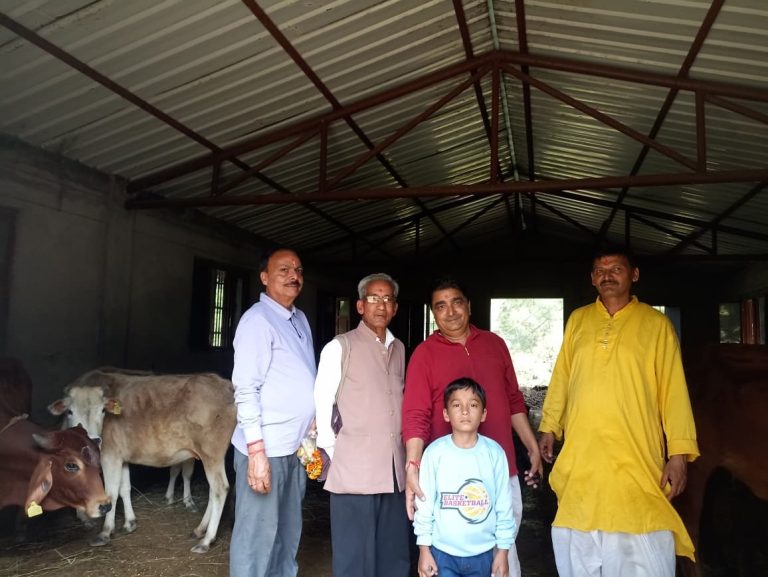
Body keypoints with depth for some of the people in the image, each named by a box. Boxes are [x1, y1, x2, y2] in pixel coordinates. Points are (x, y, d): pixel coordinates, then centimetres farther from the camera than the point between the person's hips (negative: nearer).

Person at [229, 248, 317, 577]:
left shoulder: (300, 319, 12)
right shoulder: (257, 320, -11)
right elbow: (246, 390, -17)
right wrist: (256, 450, -22)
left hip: (296, 446, 8)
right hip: (266, 447, -8)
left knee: (288, 531, 18)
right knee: (257, 534, 2)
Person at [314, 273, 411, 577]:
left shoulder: (399, 349, 12)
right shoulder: (339, 347, -4)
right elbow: (321, 404, -5)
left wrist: (408, 454, 10)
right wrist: (334, 454, -6)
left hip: (395, 470, 5)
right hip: (354, 470, -5)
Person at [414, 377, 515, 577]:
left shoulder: (494, 453, -7)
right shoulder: (435, 452, -11)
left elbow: (504, 505, -1)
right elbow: (425, 504, -4)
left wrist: (503, 550, 2)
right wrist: (424, 548, -2)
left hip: (483, 553, 2)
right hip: (443, 552, -1)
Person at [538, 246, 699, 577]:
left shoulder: (656, 324, 2)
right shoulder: (577, 320, 10)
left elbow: (673, 391, -1)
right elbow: (561, 379, 13)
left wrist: (679, 453, -6)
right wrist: (549, 427, 9)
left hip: (636, 460, -2)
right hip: (580, 458, 3)